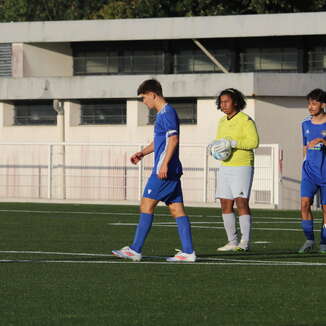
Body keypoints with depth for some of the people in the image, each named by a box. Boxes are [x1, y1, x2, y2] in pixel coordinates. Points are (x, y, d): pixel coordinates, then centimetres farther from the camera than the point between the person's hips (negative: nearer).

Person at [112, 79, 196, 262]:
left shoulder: (167, 112, -11)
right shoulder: (162, 113, 20)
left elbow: (173, 139, -20)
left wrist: (164, 164, -25)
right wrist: (143, 153, 20)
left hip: (165, 171, -10)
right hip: (172, 171, 10)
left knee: (147, 205, -7)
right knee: (177, 209, 5)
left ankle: (135, 250, -5)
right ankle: (188, 252, 2)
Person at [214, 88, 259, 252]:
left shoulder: (246, 120, -8)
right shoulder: (222, 122, 15)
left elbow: (254, 141, -18)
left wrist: (233, 143, -25)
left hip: (242, 166, -8)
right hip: (225, 166, 8)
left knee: (242, 202, -13)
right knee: (225, 204, 4)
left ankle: (245, 242, -12)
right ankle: (232, 242, 9)